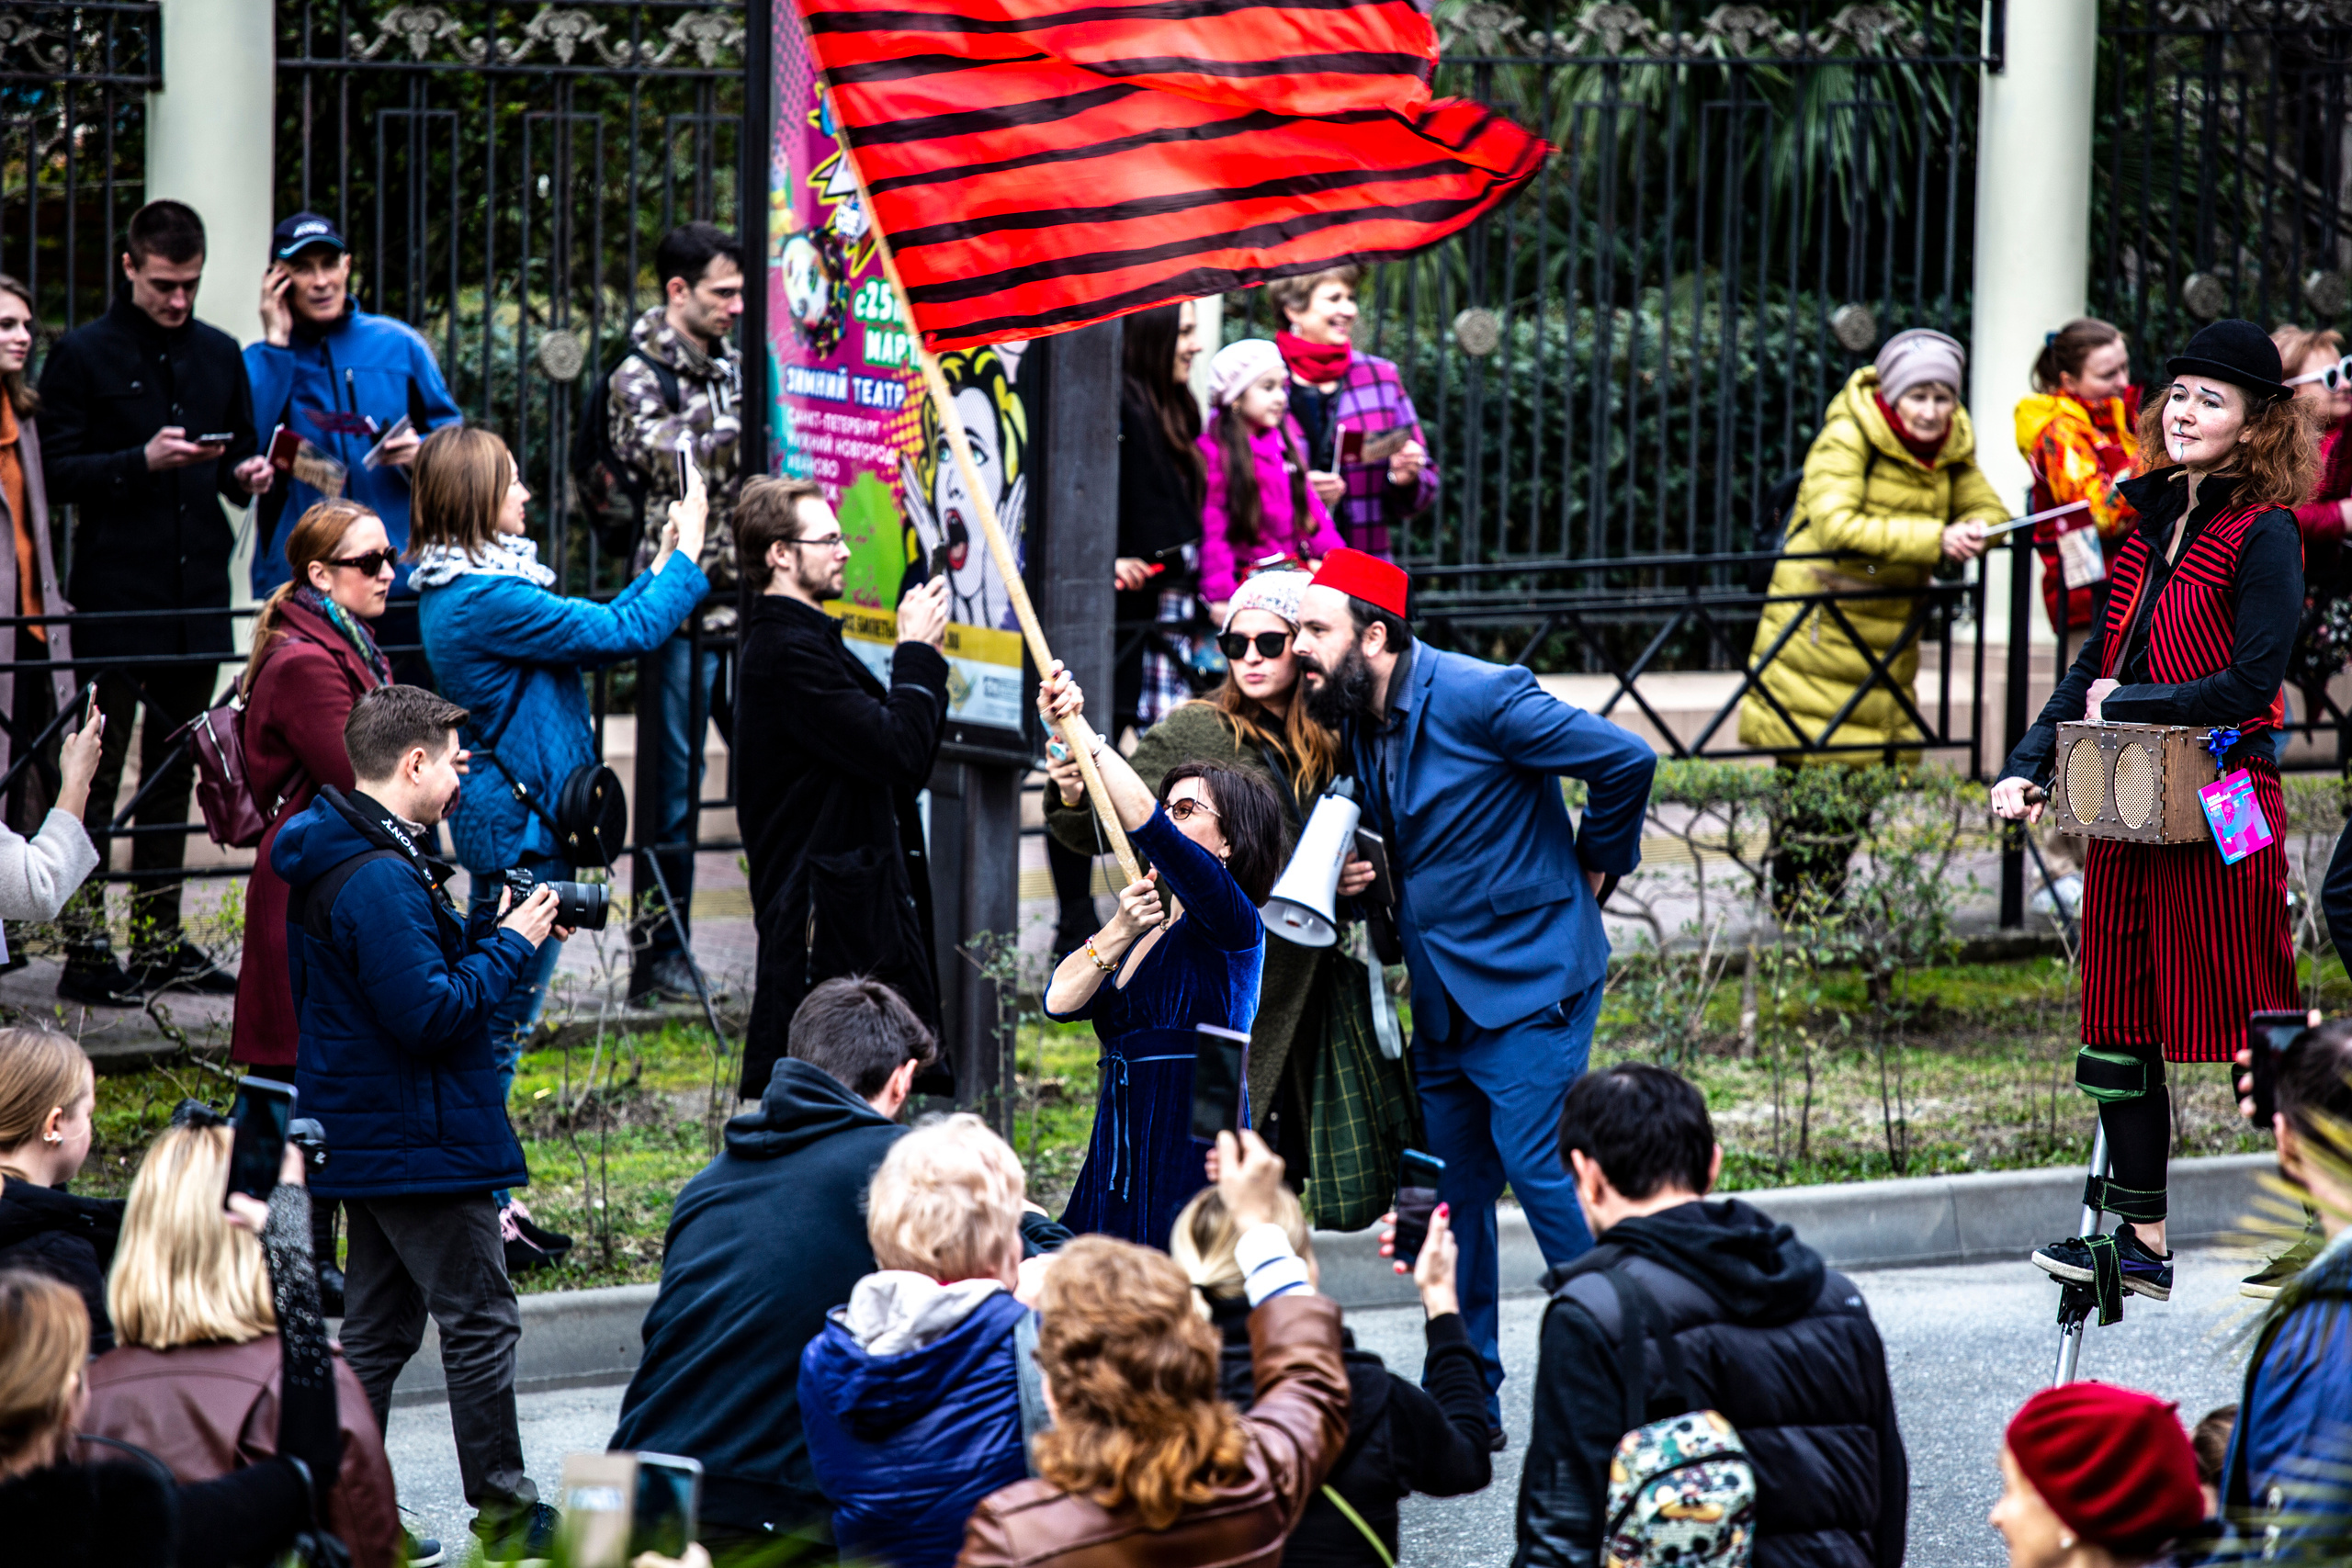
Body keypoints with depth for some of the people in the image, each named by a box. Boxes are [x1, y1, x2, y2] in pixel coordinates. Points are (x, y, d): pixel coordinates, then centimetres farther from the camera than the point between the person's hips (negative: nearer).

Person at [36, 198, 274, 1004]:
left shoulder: (219, 355, 13)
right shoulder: (82, 355, -2)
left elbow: (240, 452, 21)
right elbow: (59, 473, -6)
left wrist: (247, 475, -2)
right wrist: (141, 462, -21)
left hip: (197, 598, 5)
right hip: (114, 595, -5)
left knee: (173, 772, 10)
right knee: (98, 772, -5)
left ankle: (159, 939, 16)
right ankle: (84, 946, -3)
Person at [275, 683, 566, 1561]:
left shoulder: (335, 864, 11)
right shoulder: (380, 879, -23)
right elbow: (430, 1011, -26)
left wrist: (488, 930, 7)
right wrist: (511, 945, -15)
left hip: (366, 1138, 10)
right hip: (421, 1141, -10)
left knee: (380, 1324, 14)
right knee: (480, 1319, -2)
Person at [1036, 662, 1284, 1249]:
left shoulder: (1233, 925, -5)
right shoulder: (1150, 928, 19)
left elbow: (1150, 828, -19)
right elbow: (1060, 1001, 5)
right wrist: (1118, 933, -9)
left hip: (1192, 1162, -7)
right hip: (1116, 1152, 7)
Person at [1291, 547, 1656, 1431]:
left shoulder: (1477, 697, -17)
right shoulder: (1358, 724, 7)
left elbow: (1626, 760, -14)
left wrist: (1594, 866, -2)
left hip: (1529, 982, -8)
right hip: (1443, 994, 8)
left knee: (1534, 1162, -13)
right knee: (1452, 1190, 8)